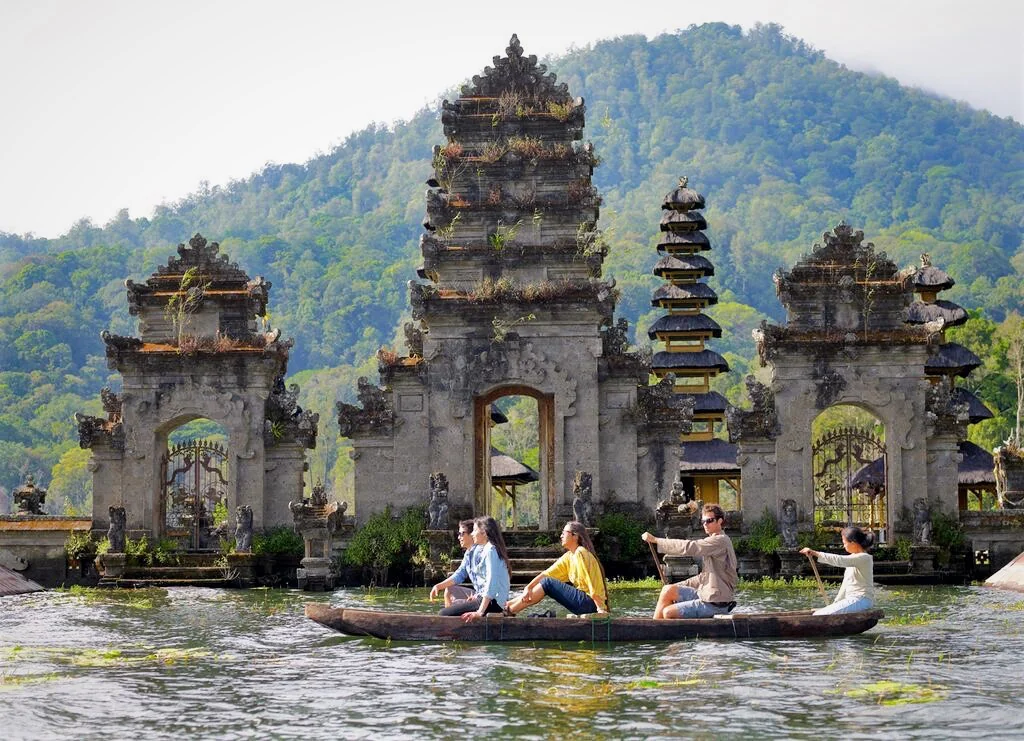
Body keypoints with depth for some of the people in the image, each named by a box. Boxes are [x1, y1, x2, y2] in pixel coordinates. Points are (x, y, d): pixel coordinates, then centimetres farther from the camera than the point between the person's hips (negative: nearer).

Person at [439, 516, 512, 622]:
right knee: (455, 603, 30)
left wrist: (480, 612, -27)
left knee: (444, 613, -14)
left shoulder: (490, 551, -14)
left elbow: (491, 582, -23)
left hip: (492, 602, -11)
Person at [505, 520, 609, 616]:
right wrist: (528, 588, -3)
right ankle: (508, 605, 7)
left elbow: (591, 583, -18)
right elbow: (546, 574, 9)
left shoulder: (581, 553, -13)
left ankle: (509, 610, -8)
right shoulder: (568, 556, 15)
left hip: (590, 603, -9)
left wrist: (601, 609, -22)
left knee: (547, 583, -12)